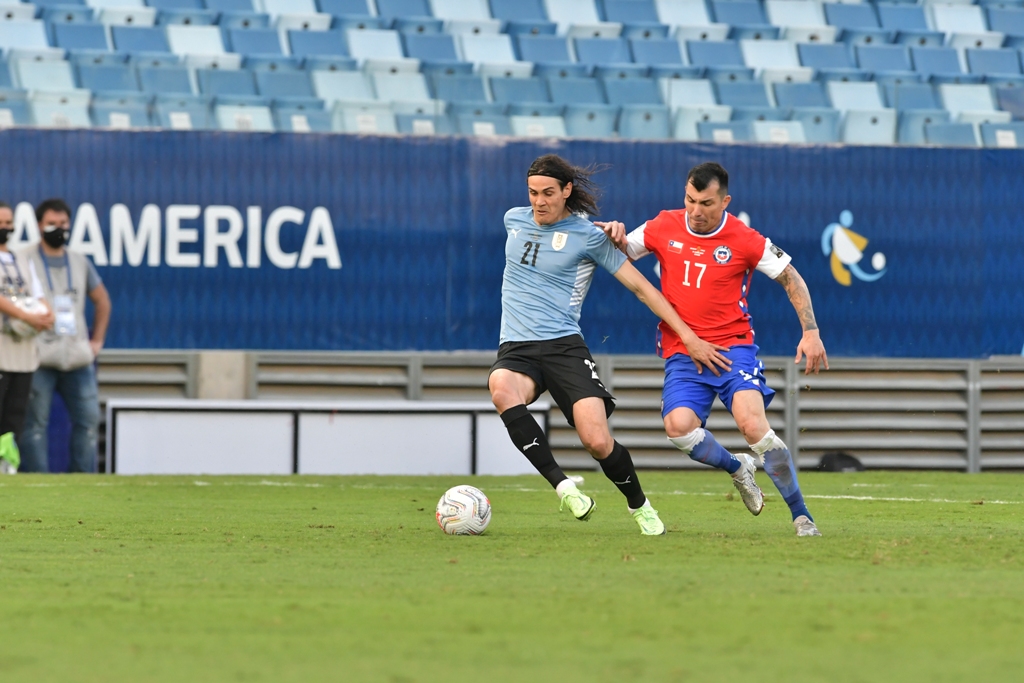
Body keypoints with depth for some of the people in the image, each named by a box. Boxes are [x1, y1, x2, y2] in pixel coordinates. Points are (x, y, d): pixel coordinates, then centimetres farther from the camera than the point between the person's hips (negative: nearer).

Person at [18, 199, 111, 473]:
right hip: (40, 357, -5)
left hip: (77, 357, 5)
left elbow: (102, 301, 26)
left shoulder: (80, 262, 15)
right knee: (35, 422, -7)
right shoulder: (25, 260, 1)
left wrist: (97, 340, 17)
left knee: (88, 417, 2)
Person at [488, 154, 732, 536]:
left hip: (564, 346, -3)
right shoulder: (514, 219, 10)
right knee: (502, 390, -35)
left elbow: (639, 286, 2)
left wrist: (689, 337, 0)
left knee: (598, 441, -18)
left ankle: (638, 505, 14)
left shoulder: (588, 235, -1)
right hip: (516, 348, 3)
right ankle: (562, 487, -31)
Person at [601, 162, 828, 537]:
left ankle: (801, 515, -13)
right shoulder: (664, 227, 2)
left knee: (753, 424, -24)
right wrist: (614, 236, -9)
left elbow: (791, 279, 4)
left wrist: (811, 331, -3)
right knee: (679, 426, -23)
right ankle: (738, 468, 8)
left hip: (733, 347, -3)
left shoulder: (744, 241, -6)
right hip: (681, 352, 3)